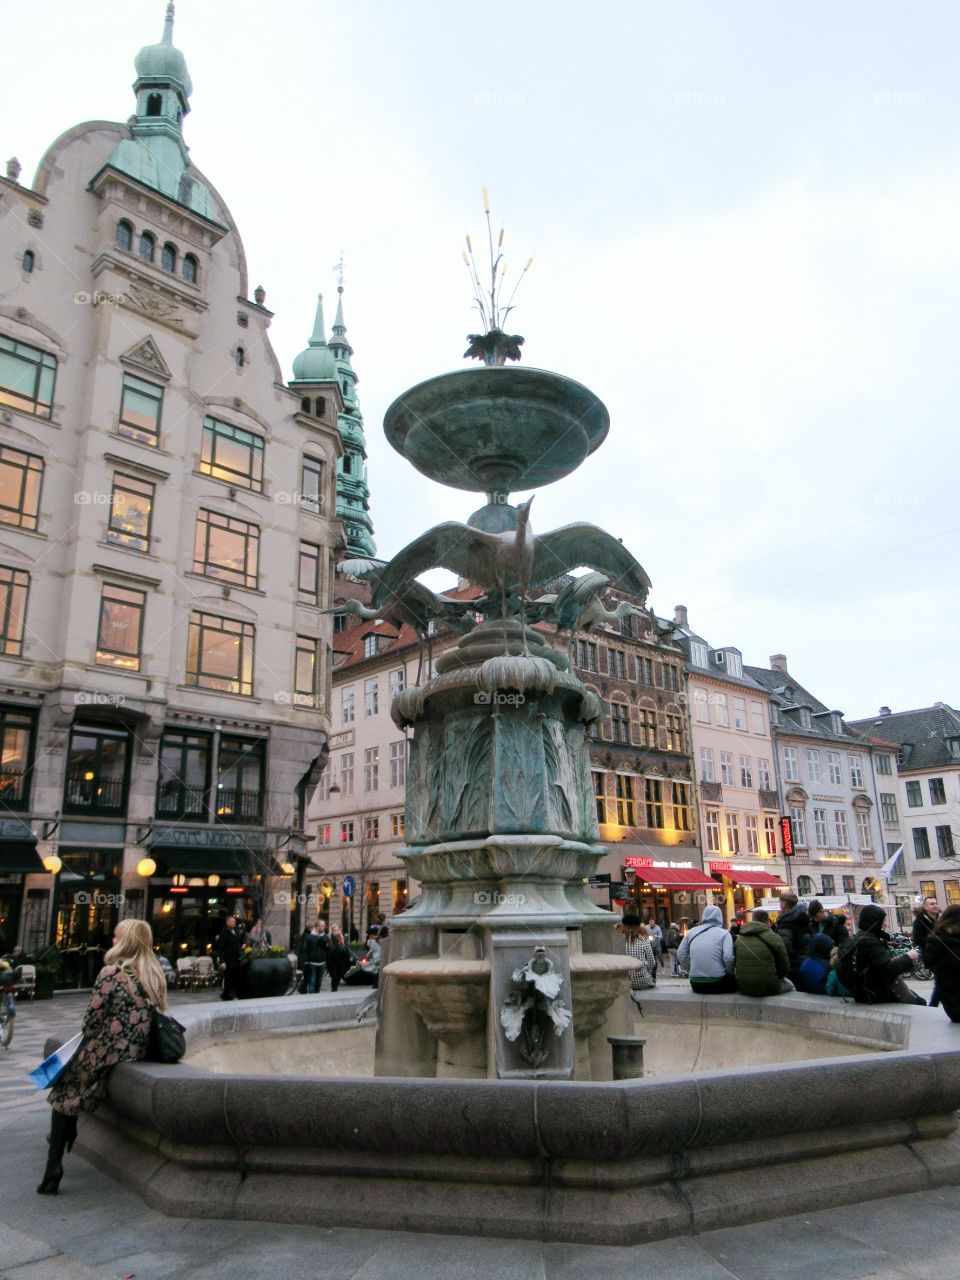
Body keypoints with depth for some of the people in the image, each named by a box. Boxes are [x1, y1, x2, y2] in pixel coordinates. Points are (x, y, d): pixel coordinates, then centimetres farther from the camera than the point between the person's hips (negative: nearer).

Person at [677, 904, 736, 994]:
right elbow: (728, 958, -14)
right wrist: (730, 974, 3)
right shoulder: (724, 933, -1)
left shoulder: (692, 932, 9)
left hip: (696, 984, 4)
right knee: (736, 980, 23)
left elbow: (681, 955, 9)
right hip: (717, 983, -4)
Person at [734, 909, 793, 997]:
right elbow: (784, 965, -5)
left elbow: (735, 963, 9)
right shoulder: (774, 937, -11)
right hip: (768, 988, -5)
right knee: (790, 986, 28)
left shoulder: (738, 939, 2)